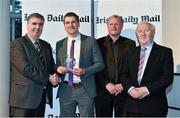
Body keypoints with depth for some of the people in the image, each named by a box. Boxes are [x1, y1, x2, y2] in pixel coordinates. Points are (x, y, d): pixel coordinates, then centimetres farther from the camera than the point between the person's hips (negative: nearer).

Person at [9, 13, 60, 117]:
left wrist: (56, 73, -6)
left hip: (42, 96, 7)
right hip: (24, 97, -6)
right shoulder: (17, 44, -5)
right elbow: (25, 69, -16)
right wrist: (48, 78, -13)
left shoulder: (46, 46, 17)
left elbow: (51, 66, 18)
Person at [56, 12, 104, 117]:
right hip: (66, 89, 3)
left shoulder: (90, 41, 1)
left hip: (85, 89, -2)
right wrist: (58, 68, -7)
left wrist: (85, 71, -16)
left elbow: (100, 64, 0)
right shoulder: (60, 44, 10)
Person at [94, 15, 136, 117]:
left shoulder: (130, 43, 7)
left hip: (123, 91, 0)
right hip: (103, 90, 0)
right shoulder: (99, 43, 4)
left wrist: (123, 85, -8)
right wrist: (107, 84, -10)